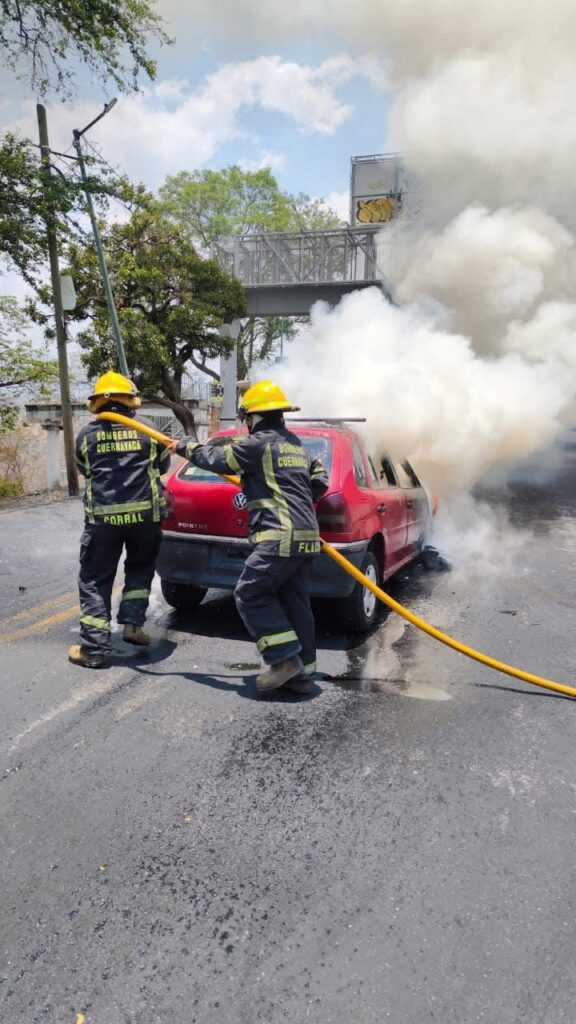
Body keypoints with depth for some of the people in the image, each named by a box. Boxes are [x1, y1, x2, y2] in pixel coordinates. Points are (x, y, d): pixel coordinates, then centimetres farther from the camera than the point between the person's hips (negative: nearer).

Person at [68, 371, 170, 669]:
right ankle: (132, 623, 15)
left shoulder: (86, 434, 5)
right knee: (140, 569, 24)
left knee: (95, 581, 7)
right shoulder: (148, 432, 4)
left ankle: (93, 648, 7)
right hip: (144, 515, 1)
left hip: (102, 517, -1)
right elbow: (163, 466, 18)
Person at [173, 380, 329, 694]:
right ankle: (303, 672, 15)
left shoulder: (259, 442, -6)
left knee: (250, 595, -1)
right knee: (295, 601, 11)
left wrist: (185, 446, 15)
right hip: (306, 535, 9)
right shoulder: (297, 444, 20)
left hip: (279, 537, -9)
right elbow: (320, 482, 22)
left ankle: (285, 659, -4)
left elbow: (217, 458, -1)